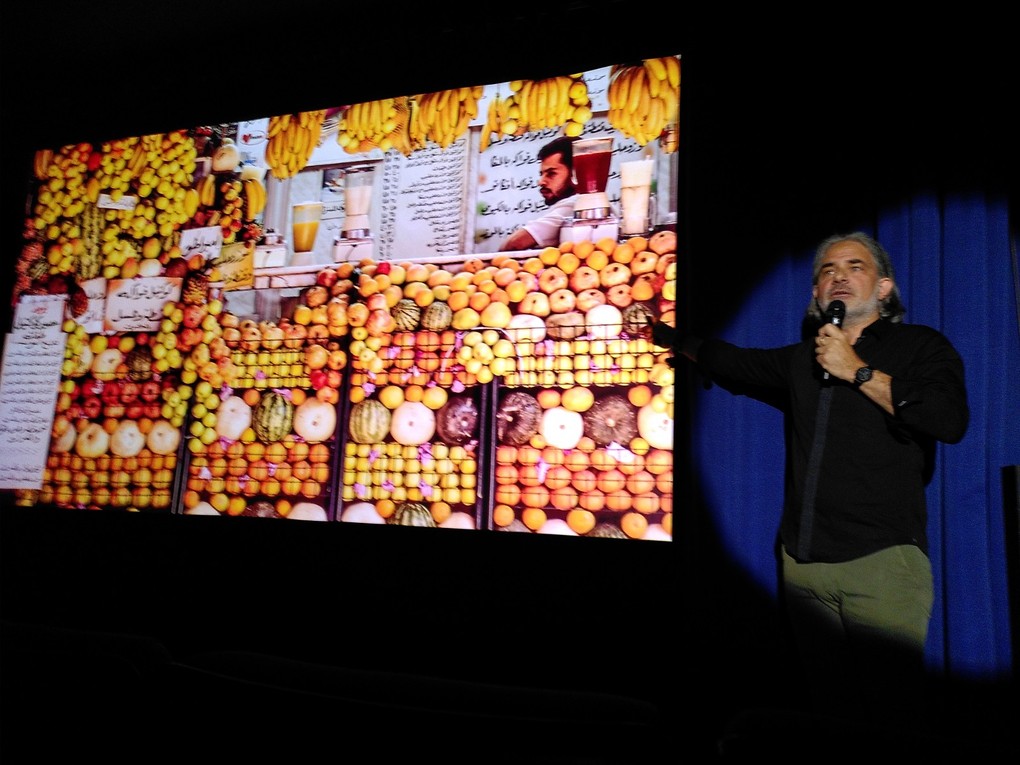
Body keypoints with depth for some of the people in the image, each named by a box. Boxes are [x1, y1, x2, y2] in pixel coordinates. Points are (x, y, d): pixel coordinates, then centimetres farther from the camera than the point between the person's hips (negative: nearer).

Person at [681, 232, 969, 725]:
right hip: (803, 563, 5)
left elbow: (950, 420, -12)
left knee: (892, 711, -7)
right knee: (828, 710, 9)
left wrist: (859, 372, -9)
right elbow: (727, 360, 30)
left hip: (883, 559, -4)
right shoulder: (800, 360, 20)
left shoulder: (919, 345, 5)